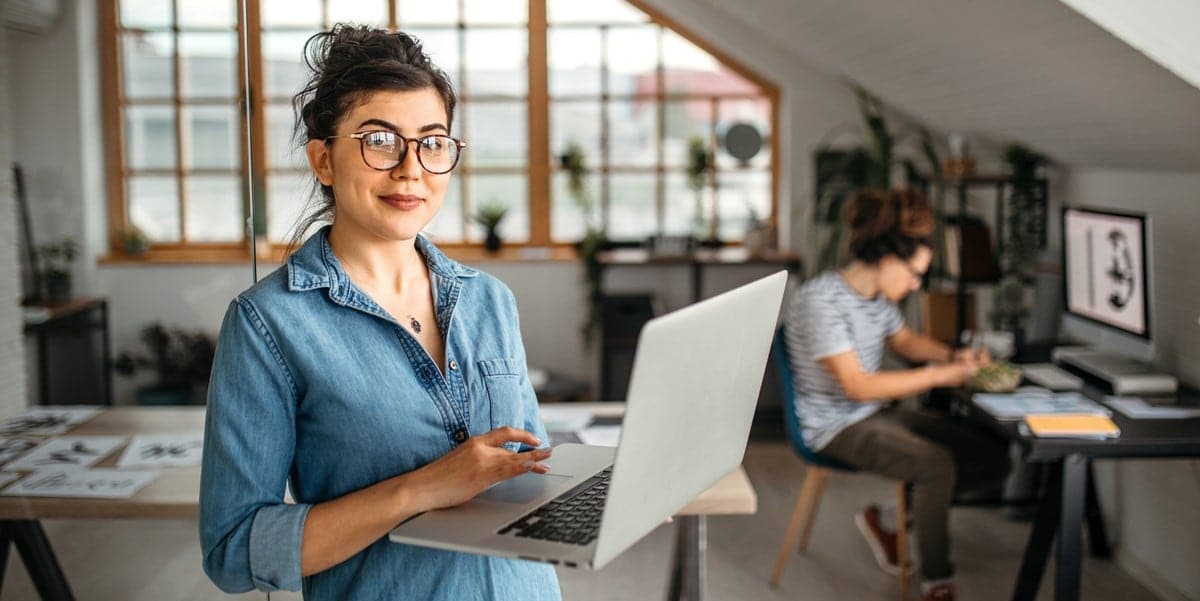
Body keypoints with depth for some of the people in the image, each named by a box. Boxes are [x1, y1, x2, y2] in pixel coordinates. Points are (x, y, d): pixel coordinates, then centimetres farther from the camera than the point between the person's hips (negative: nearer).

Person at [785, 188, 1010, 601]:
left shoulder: (878, 296, 5)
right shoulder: (821, 300, -22)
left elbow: (904, 341, 23)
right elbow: (857, 385, -25)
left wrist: (952, 356, 3)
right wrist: (936, 376, -22)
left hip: (880, 412, 9)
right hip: (836, 425, -9)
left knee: (992, 456, 0)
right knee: (938, 464, -30)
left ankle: (882, 516, 10)